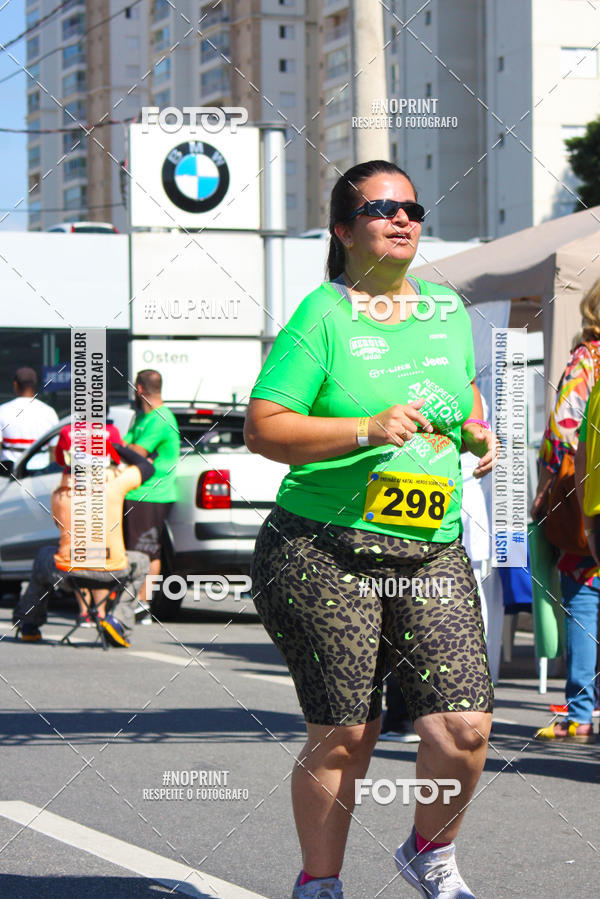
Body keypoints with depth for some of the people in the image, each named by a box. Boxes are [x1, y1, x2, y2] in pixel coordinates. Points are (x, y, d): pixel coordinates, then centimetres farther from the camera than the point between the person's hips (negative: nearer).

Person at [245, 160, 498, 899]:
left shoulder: (448, 312, 13)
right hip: (325, 555, -4)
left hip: (432, 557, 5)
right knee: (343, 736, -1)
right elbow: (261, 428, -12)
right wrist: (369, 431, -21)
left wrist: (475, 432, 9)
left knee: (464, 727, -8)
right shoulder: (321, 317, -5)